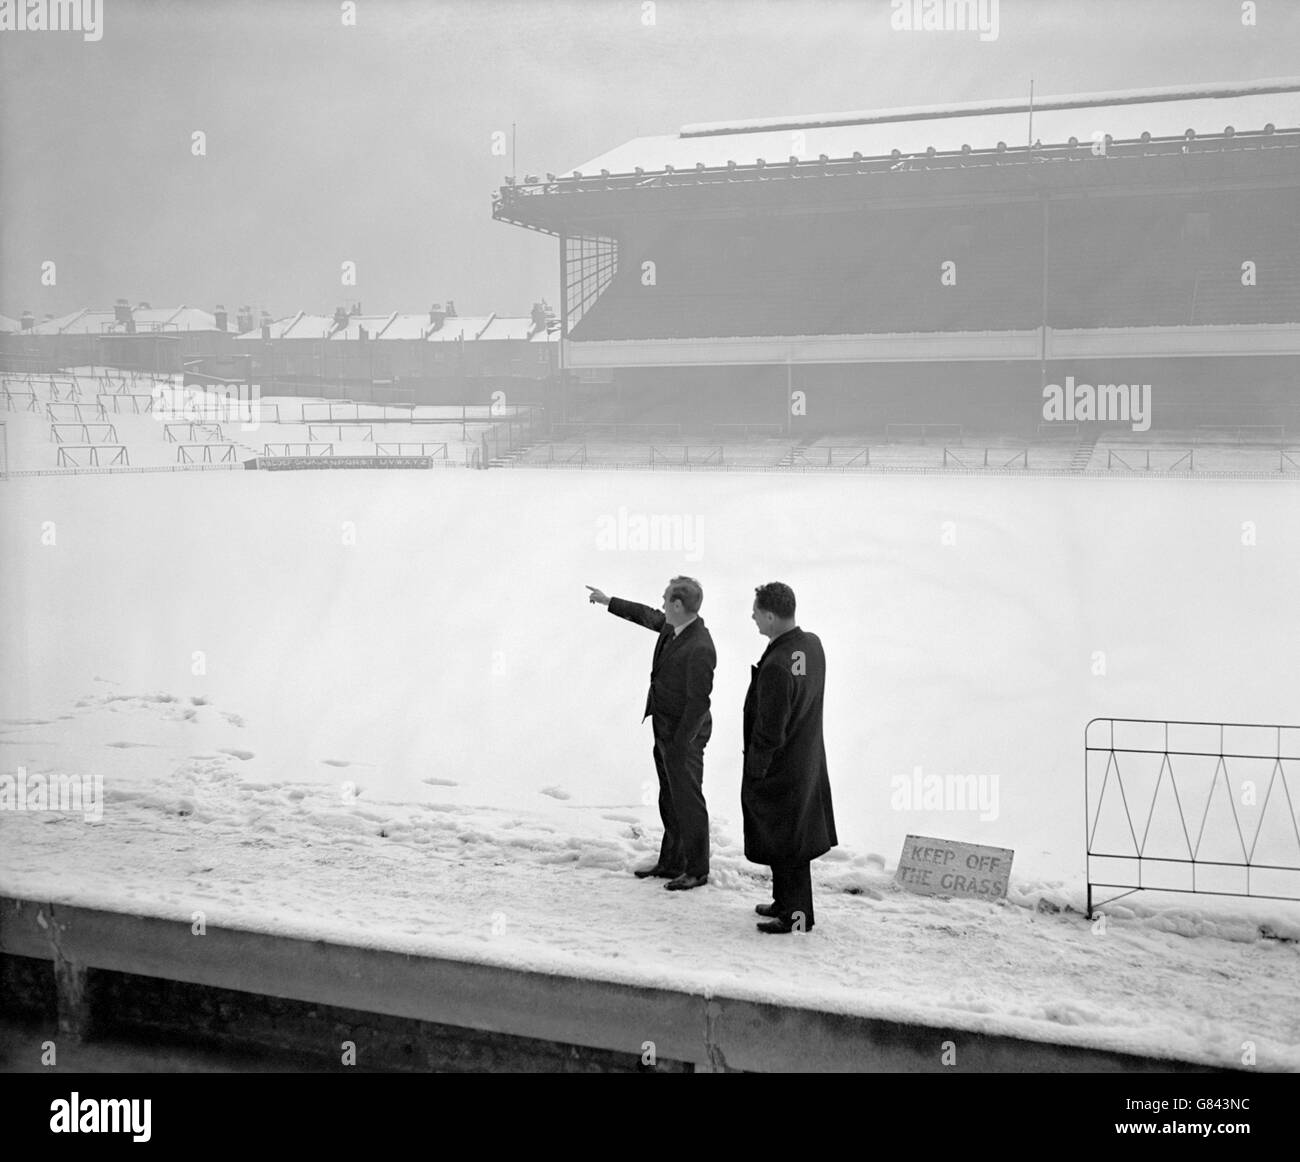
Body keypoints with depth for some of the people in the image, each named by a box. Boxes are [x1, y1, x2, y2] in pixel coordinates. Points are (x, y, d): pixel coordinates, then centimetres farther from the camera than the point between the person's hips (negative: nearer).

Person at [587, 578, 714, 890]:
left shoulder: (699, 648, -27)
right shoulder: (672, 627, 1)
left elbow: (698, 701, -25)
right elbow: (646, 616, 22)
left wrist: (680, 745, -21)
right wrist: (608, 601, 30)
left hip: (685, 734, -10)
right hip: (664, 728, 10)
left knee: (688, 802, 2)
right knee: (669, 800, 19)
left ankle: (697, 870, 14)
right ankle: (670, 862, 31)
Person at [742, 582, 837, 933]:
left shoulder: (776, 666, -30)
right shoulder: (812, 644, -2)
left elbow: (770, 732, -25)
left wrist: (755, 770, -11)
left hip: (779, 770, -9)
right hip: (808, 759, 9)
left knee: (784, 842, 6)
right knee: (792, 836, 21)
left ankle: (797, 916, 17)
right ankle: (785, 902, 36)